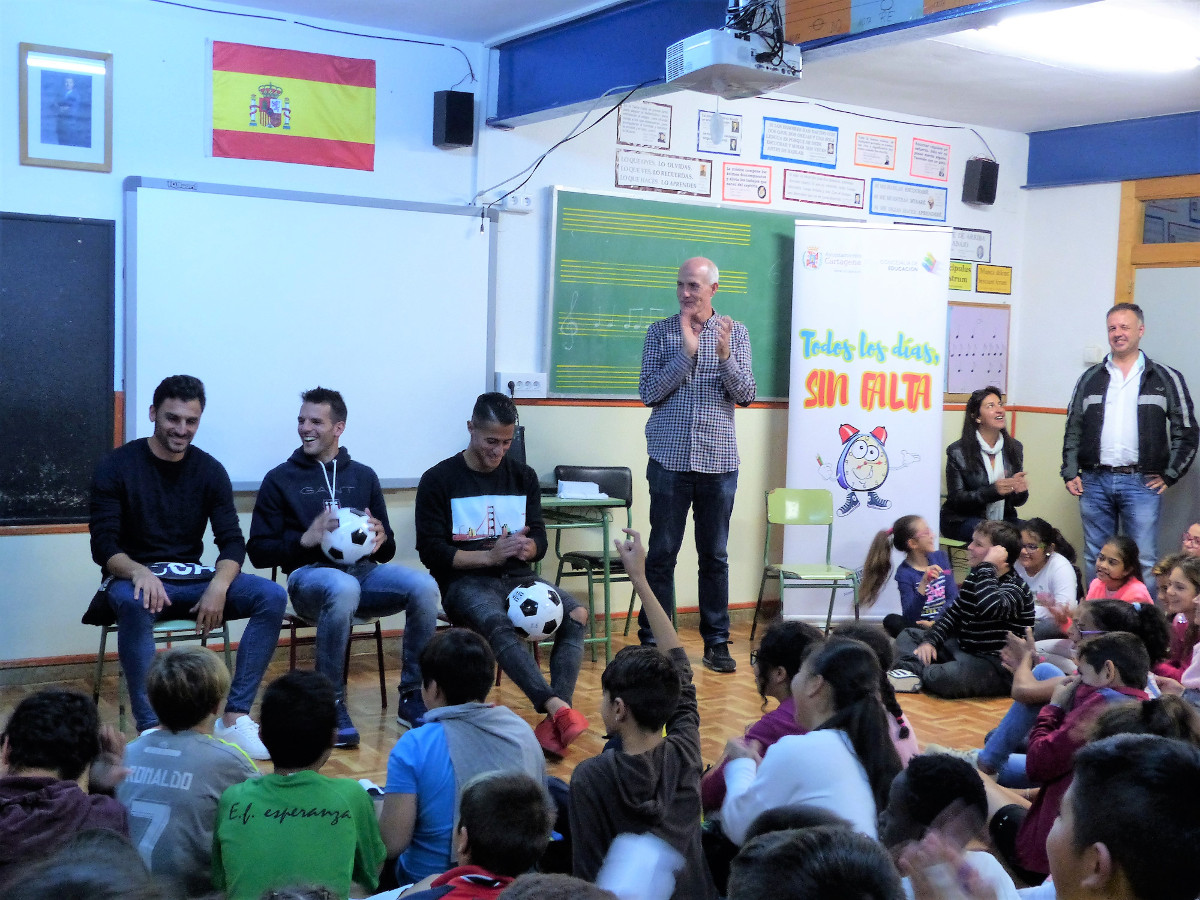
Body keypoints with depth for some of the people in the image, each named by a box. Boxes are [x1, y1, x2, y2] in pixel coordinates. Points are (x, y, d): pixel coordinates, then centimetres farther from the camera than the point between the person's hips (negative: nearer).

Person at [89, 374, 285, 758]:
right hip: (135, 578, -3)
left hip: (191, 580, 4)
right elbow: (102, 545, -11)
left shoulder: (210, 470, 4)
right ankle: (151, 729, -37)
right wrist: (139, 572, -34)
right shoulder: (117, 466, -5)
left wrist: (219, 585, -24)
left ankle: (234, 718, -21)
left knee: (272, 596, -20)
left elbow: (233, 543, -1)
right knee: (133, 603, -40)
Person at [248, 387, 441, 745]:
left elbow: (387, 550, 21)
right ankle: (331, 703, -25)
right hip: (309, 574, -3)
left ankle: (412, 697, -14)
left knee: (424, 586, -27)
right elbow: (258, 552, 5)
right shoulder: (280, 479, 11)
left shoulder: (363, 476, 20)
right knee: (343, 588, -40)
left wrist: (381, 540, -3)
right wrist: (305, 539, -11)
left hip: (363, 571, 3)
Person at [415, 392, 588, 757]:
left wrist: (526, 547, -14)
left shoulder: (523, 477, 14)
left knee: (577, 614, -25)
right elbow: (431, 551, -5)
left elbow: (539, 542, 12)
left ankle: (555, 722, -35)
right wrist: (489, 556, -17)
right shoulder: (439, 480, 1)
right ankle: (558, 708, -48)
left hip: (517, 576, 4)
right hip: (465, 582, -4)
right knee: (498, 625, -38)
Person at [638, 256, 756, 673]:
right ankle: (653, 640, 12)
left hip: (718, 460, 1)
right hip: (670, 458, -1)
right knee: (662, 553, 3)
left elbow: (746, 396, 0)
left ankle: (716, 642, 17)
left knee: (715, 555, 8)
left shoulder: (735, 332, 6)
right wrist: (686, 351, -14)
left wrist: (725, 355, -17)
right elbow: (648, 392, -5)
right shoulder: (661, 332, 3)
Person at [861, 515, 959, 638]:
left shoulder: (940, 557, 6)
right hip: (920, 626, -1)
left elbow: (953, 597, 3)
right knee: (891, 620, -31)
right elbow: (910, 618, -19)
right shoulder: (905, 573, -8)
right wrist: (923, 584, -34)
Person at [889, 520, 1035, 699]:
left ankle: (914, 670, -9)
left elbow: (989, 609, -39)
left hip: (996, 666, -9)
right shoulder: (974, 578, 12)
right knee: (907, 635, 13)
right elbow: (953, 613, 17)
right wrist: (930, 641, 1)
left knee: (949, 677, -40)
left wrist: (988, 566, -29)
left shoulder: (1016, 588, -17)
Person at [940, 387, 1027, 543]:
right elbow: (956, 499, -10)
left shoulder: (1014, 447, 8)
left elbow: (1017, 501, 10)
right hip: (963, 522, -5)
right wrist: (993, 490, -24)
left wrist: (1020, 491, -16)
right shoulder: (958, 451, -7)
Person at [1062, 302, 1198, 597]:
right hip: (1095, 482, 3)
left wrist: (1169, 475, -1)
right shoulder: (1090, 378, 11)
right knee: (1095, 559, 8)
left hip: (1142, 483, -2)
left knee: (1143, 560, -3)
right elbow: (1073, 429, 12)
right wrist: (1070, 472, 3)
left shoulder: (1166, 379, 5)